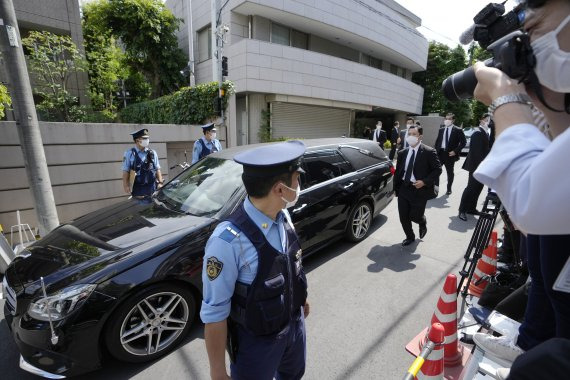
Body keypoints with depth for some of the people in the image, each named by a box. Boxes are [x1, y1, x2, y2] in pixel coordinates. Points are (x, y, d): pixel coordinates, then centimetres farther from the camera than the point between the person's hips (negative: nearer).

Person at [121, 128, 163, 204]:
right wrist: (126, 185, -7)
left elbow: (157, 169, 9)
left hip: (152, 189, 3)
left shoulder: (152, 153, 8)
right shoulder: (129, 154, -1)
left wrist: (160, 182, 1)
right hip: (138, 189, -3)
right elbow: (126, 171, -1)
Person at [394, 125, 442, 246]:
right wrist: (396, 188, 6)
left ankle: (423, 224, 39)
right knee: (403, 217, 6)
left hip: (419, 189, -4)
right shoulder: (402, 153, 6)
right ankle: (410, 237, 30)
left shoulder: (429, 152, -7)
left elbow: (438, 169, -6)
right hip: (403, 188, 4)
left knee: (415, 216, 0)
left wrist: (424, 182, -17)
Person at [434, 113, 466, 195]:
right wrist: (436, 150, 2)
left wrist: (455, 151, -14)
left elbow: (463, 142, -5)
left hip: (450, 154, -3)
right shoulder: (441, 130, 10)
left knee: (450, 172, 9)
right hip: (440, 153, 3)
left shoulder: (458, 130, -3)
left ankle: (449, 189, 22)